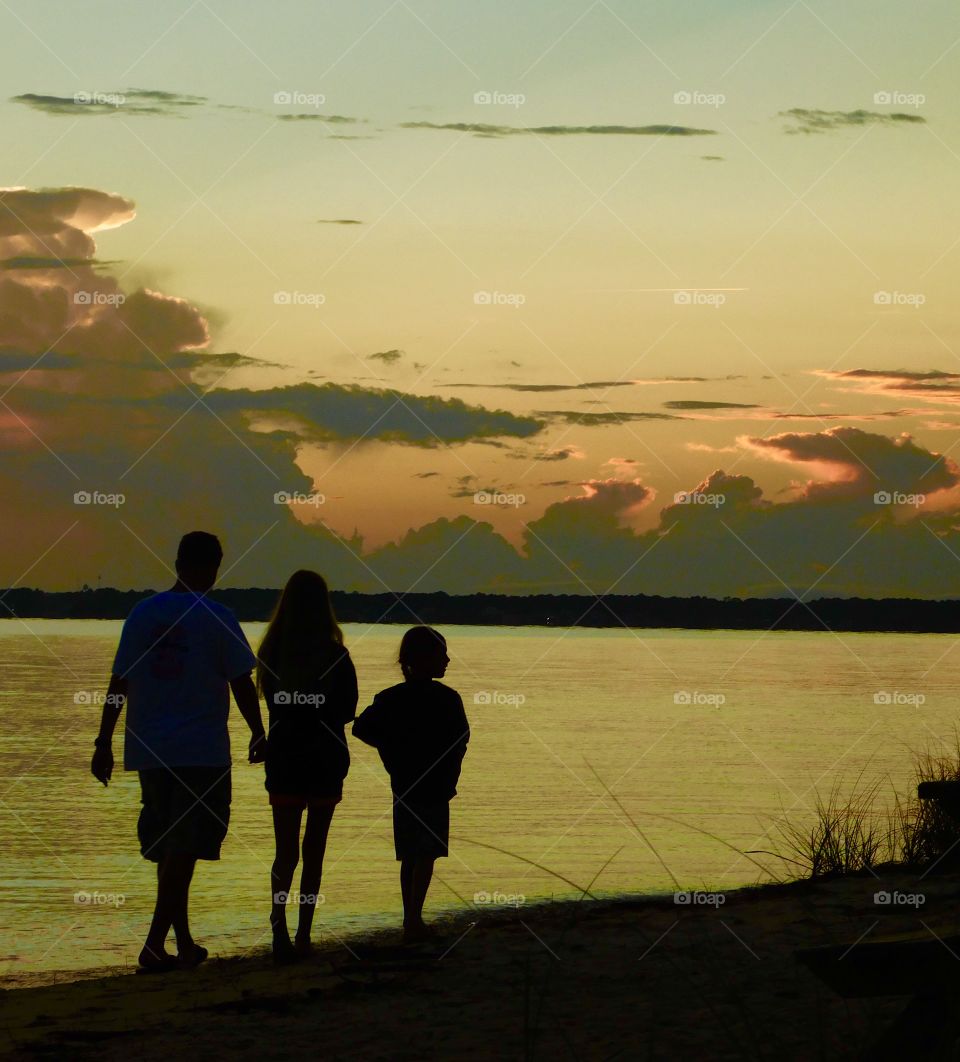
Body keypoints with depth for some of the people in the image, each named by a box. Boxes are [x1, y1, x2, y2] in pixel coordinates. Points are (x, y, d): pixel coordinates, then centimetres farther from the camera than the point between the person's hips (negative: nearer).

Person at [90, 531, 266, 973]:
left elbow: (118, 683, 5)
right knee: (183, 851, -4)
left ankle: (184, 943, 22)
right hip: (202, 752, -5)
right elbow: (242, 685, -5)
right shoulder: (217, 619, -7)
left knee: (168, 848, 14)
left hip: (148, 750, 5)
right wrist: (258, 736, 9)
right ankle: (155, 945, -13)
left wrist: (104, 743, 11)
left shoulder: (143, 613, 4)